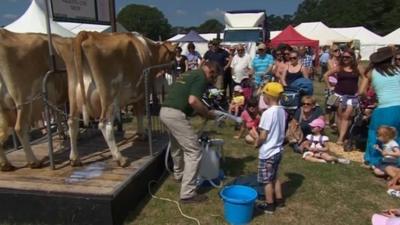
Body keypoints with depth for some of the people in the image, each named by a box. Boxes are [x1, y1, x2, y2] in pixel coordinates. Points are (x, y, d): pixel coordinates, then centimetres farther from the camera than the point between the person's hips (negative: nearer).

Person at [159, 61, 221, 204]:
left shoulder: (191, 74, 24)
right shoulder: (201, 77, -5)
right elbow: (192, 100, -20)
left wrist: (202, 111, 22)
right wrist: (208, 113, -4)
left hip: (165, 111, 10)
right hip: (176, 114, -10)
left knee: (177, 144, 31)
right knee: (194, 151, -3)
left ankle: (179, 174, 53)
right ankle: (188, 193, -1)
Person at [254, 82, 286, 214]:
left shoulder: (268, 113, -23)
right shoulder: (282, 111, 1)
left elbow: (263, 136, -21)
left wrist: (257, 143, -4)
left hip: (267, 152, -8)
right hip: (278, 150, 8)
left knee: (267, 180, 7)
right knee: (274, 177, 23)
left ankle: (269, 205, 19)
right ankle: (279, 200, 34)